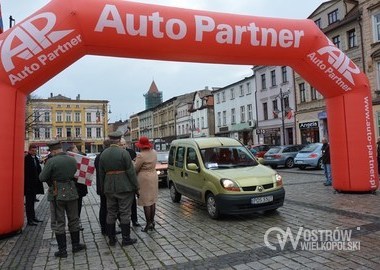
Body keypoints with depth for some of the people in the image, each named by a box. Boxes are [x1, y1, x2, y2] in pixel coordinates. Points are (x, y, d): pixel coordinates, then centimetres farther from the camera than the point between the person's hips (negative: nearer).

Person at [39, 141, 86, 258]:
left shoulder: (51, 161, -14)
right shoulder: (73, 160, 0)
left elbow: (42, 178, -13)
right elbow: (74, 174, 5)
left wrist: (51, 177, 6)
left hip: (57, 194, -4)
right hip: (71, 192, 4)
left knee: (58, 222, 6)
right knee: (73, 219, 16)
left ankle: (62, 250, 11)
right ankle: (75, 245, 26)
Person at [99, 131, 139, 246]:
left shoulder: (103, 154, 5)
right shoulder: (123, 152, -12)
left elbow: (101, 173, 9)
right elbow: (131, 171, -13)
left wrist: (103, 188, 17)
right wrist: (136, 187, -6)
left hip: (109, 188, 5)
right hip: (124, 187, -5)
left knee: (111, 213, 13)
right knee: (125, 212, 3)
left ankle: (111, 239, 20)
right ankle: (126, 238, 9)